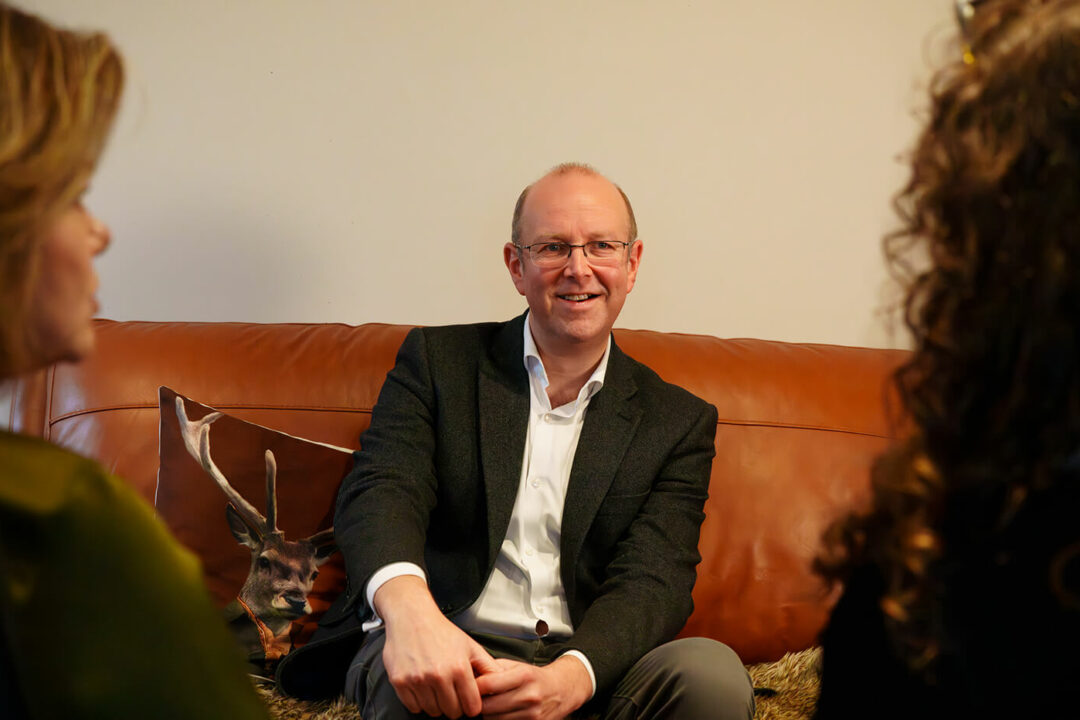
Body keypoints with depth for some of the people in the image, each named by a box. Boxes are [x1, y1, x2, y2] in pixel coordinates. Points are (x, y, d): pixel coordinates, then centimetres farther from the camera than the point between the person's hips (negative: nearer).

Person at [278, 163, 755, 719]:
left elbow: (651, 582, -4)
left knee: (713, 671, -28)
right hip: (447, 653, -2)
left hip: (591, 669, 2)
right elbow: (382, 489, -8)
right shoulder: (436, 360, 9)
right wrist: (410, 608, -33)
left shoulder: (679, 422, 10)